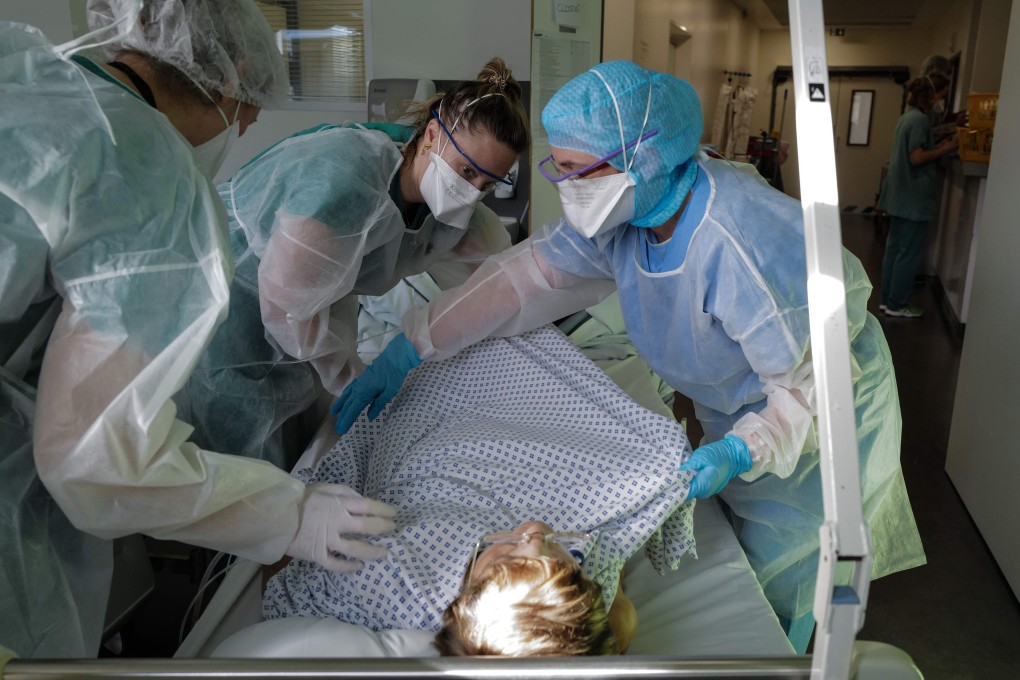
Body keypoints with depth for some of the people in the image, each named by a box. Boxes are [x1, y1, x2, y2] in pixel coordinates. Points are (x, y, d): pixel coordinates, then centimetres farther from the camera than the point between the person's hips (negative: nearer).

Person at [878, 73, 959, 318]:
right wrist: (945, 150, -10)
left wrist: (939, 146, 9)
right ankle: (897, 305, 3)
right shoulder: (920, 119, -15)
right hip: (913, 198, -10)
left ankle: (888, 299, 18)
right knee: (910, 253, -2)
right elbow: (917, 158, -20)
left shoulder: (908, 116, 14)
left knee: (894, 248, 12)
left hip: (900, 196, 10)